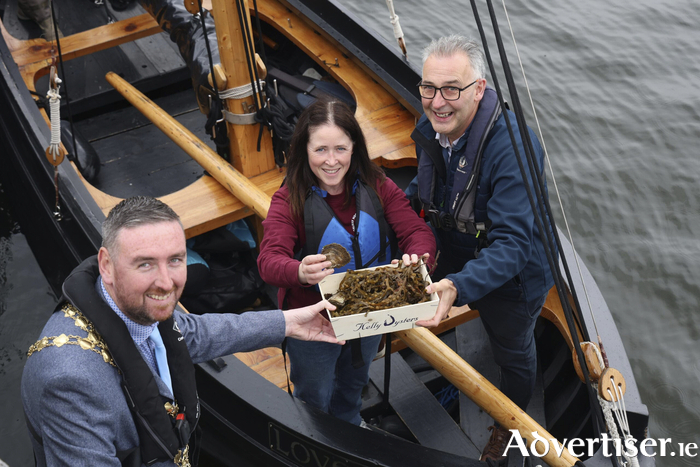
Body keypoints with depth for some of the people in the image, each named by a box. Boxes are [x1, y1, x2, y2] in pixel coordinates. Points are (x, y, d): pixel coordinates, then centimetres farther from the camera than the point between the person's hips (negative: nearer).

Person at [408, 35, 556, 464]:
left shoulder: (512, 147, -39)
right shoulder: (430, 127, -16)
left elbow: (512, 243, -44)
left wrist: (459, 286, -58)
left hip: (510, 278, -4)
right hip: (455, 264, 4)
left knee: (513, 352, 25)